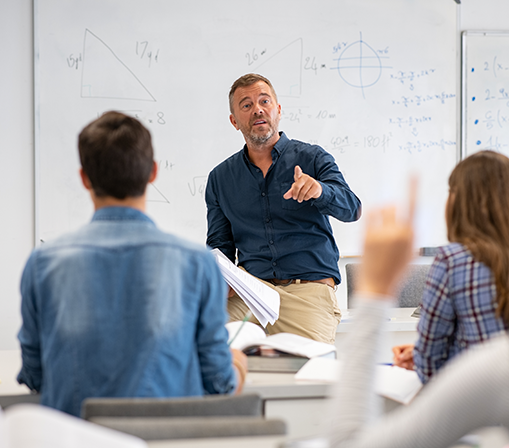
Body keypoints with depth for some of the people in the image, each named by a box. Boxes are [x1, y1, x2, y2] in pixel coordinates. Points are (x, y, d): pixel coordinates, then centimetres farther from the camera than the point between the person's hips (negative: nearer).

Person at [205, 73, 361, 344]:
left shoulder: (312, 159, 7)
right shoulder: (220, 178, 16)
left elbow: (351, 209, -8)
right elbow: (219, 244, 19)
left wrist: (320, 190, -31)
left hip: (310, 288, -2)